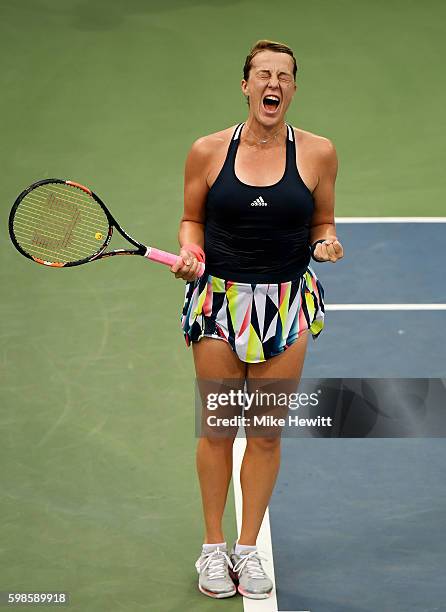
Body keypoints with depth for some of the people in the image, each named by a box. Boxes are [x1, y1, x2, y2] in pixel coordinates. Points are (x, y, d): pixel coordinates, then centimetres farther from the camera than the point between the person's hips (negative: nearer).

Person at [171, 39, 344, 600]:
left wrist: (326, 244, -13)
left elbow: (322, 223, 9)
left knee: (267, 432, 6)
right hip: (218, 299, 0)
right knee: (217, 429, 6)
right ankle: (213, 547, 23)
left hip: (286, 304, 0)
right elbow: (192, 219, 9)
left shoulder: (318, 153, -2)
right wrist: (190, 252, -11)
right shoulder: (208, 151, -3)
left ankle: (248, 549, 22)